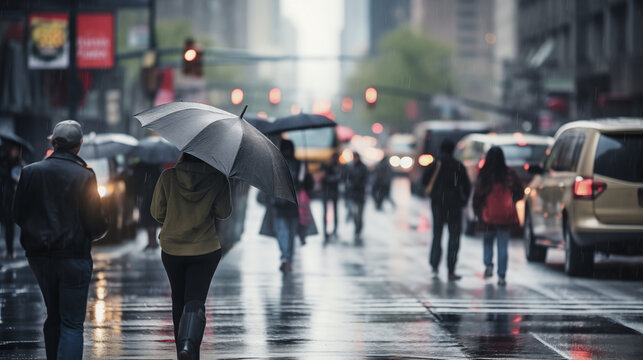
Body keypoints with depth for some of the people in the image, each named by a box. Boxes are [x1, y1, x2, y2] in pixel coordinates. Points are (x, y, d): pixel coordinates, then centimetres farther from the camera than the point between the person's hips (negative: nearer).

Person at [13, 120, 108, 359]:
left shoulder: (30, 172, -1)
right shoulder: (84, 176, -13)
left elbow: (18, 214, 4)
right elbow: (97, 223, -11)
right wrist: (98, 232, 13)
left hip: (39, 256, 4)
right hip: (73, 257, -4)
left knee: (53, 316, 21)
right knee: (72, 323, -2)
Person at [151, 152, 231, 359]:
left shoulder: (168, 177, -8)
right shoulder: (217, 178, -10)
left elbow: (157, 213, -3)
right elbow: (224, 212, -6)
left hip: (172, 248, 1)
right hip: (205, 249, -1)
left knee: (178, 300, 18)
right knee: (195, 301, -3)